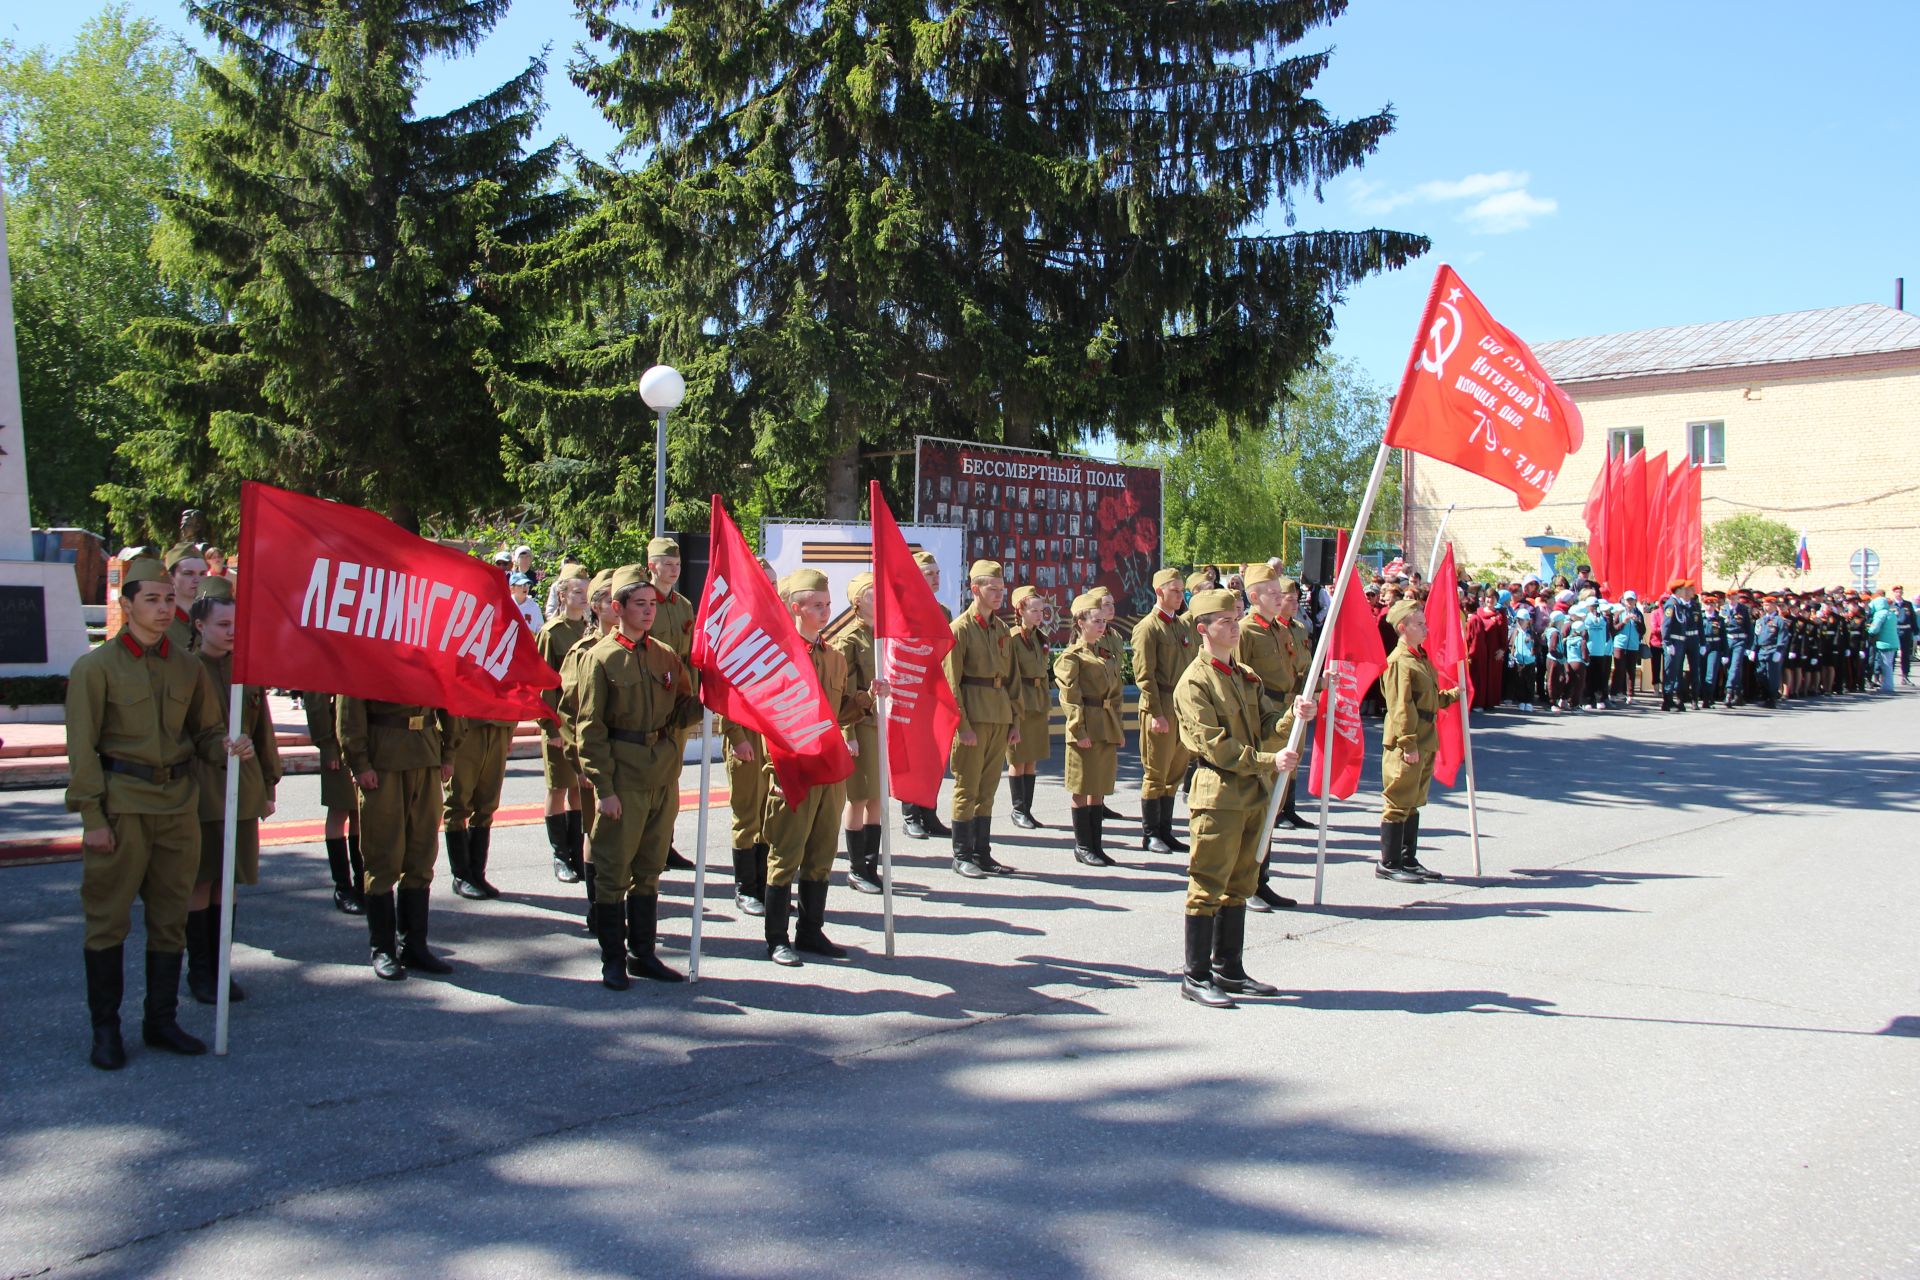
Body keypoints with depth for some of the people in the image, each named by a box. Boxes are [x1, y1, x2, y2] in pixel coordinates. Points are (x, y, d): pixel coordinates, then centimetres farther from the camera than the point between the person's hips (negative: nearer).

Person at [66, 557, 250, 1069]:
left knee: (171, 917, 9)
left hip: (178, 805, 5)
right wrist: (92, 816, -11)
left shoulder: (188, 667, 9)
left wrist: (228, 747, -7)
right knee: (108, 920, 1)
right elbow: (82, 748, -6)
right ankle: (105, 1029, 12)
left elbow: (206, 733, 17)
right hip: (121, 805, -4)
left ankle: (161, 1020, 20)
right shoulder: (96, 666, -4)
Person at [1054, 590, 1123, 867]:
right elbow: (1070, 697, -12)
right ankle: (1083, 847, 7)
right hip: (1086, 729, -7)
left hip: (1108, 729, 7)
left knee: (1100, 788, 10)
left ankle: (1096, 845, 16)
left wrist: (1116, 729, 12)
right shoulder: (1071, 657, -7)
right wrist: (1079, 731, -17)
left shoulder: (1106, 656, 16)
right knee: (1082, 789, -1)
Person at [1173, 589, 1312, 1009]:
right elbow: (1215, 745, -16)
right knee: (1208, 885, -4)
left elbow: (1268, 729, 10)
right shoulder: (1193, 683, -9)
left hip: (1255, 793, 8)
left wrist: (1292, 717, -11)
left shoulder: (1246, 677, 16)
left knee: (1239, 884, 13)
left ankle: (1229, 970, 22)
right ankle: (1195, 977, 3)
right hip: (1220, 793, -8)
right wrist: (1269, 761, -20)